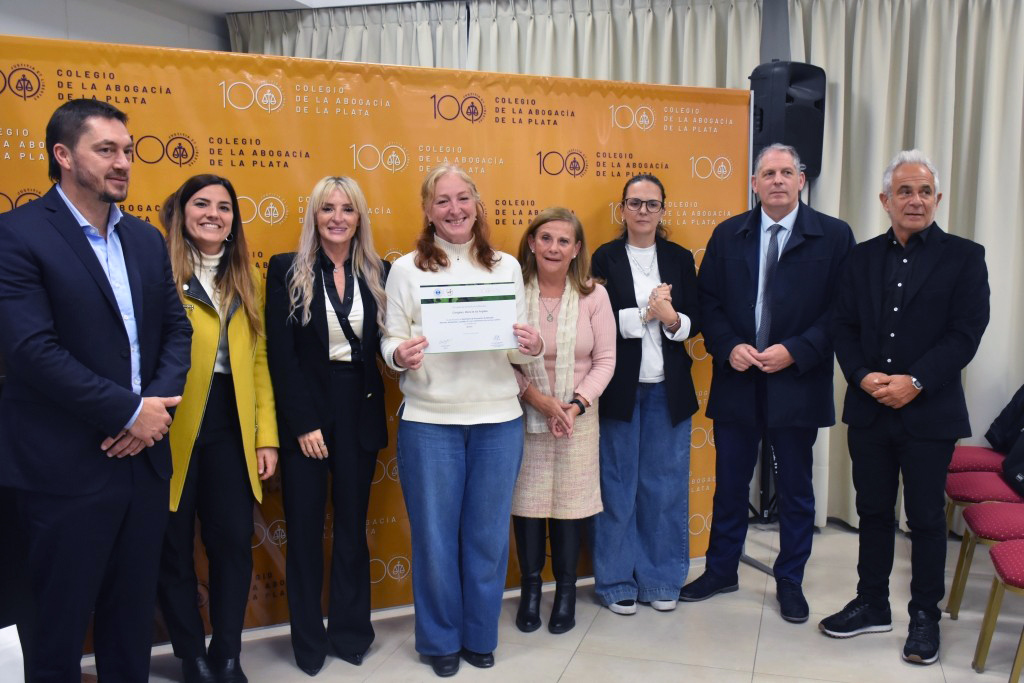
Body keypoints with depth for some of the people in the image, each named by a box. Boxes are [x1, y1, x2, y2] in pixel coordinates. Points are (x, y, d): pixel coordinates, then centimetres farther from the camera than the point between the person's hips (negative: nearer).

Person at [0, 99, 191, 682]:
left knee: (133, 613, 17)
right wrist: (129, 412, -17)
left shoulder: (147, 239, 10)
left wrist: (158, 404, -8)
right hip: (68, 465, -5)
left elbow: (176, 327, 10)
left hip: (144, 455, 6)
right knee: (59, 624, 9)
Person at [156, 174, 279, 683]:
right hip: (169, 430, -4)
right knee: (173, 547, 7)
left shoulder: (246, 278, 14)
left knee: (234, 542, 5)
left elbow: (258, 358, 12)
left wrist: (267, 436, 7)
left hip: (229, 427, 4)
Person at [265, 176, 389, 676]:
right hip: (304, 413, -2)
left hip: (359, 412, 2)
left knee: (352, 525, 12)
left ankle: (351, 629, 28)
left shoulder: (378, 273, 5)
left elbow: (383, 343, 7)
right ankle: (308, 638, 23)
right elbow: (280, 354, -8)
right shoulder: (287, 271, -3)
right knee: (305, 529, 7)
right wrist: (303, 422, -13)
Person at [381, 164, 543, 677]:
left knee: (488, 533, 11)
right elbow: (389, 342, -1)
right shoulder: (406, 269, 0)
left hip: (498, 419, 2)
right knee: (435, 535, 8)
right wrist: (401, 354, -23)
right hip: (430, 421, -2)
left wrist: (532, 347, -15)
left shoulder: (507, 267, 6)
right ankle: (440, 640, 28)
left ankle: (480, 635, 30)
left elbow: (520, 351, 7)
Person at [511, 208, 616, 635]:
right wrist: (538, 398, -16)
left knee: (571, 501, 7)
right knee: (526, 500, 6)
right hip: (525, 416, 0)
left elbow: (605, 360, -2)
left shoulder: (594, 295, -4)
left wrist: (576, 406, -13)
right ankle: (530, 588, 25)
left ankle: (566, 590, 26)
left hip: (578, 417, 1)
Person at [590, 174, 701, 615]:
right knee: (618, 486, 5)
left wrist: (672, 318, -15)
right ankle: (617, 582, 17)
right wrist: (647, 313, -14)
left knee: (666, 486, 8)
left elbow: (693, 321, 5)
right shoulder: (605, 258, 1)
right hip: (620, 388, -2)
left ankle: (661, 579, 22)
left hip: (668, 388, 3)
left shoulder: (680, 259, 9)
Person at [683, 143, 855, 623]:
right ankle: (721, 570, 30)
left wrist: (794, 351, -15)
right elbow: (709, 302, 5)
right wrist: (729, 347, -11)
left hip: (797, 382, -2)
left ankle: (789, 581, 27)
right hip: (736, 381, 2)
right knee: (730, 484, 13)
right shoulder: (727, 235, 5)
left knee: (795, 489, 10)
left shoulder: (833, 236, -2)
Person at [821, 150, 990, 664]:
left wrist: (914, 382, -19)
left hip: (930, 413, -3)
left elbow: (966, 333, -10)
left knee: (926, 518, 8)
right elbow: (844, 327, 5)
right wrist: (863, 376, -12)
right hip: (869, 410, 3)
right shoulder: (863, 257, 7)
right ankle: (872, 604, 29)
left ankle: (925, 617, 24)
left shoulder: (964, 257, -3)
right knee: (873, 511, 14)